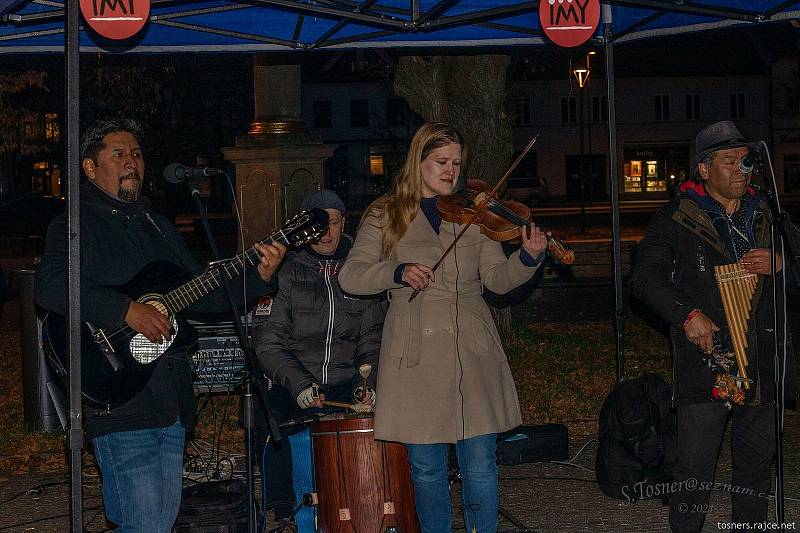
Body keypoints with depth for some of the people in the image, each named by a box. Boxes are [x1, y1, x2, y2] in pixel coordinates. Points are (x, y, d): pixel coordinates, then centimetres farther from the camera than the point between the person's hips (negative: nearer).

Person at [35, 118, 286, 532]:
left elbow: (201, 295, 21)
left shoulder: (158, 227, 21)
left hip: (171, 401, 8)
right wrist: (127, 310, -26)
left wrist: (258, 276, 7)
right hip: (119, 401, -8)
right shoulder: (75, 225, -3)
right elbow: (50, 286, -21)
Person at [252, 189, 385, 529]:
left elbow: (371, 341, 12)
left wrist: (368, 384, -7)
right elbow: (267, 342, -8)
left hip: (345, 385, 2)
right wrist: (298, 384, -23)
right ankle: (282, 514, -13)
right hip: (292, 386, -2)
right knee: (268, 420, -32)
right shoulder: (285, 272, -1)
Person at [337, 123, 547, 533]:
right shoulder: (386, 215, 6)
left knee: (480, 464, 0)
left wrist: (528, 257, -16)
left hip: (473, 351, 1)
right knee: (426, 467, 4)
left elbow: (498, 279, 4)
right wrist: (398, 272, -20)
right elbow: (350, 276, -3)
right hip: (416, 355, -1)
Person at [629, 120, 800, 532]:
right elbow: (645, 277, -7)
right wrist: (687, 314, -19)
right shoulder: (678, 218, 0)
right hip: (705, 358, -4)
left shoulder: (766, 215, 13)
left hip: (762, 362, 4)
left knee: (757, 460, 13)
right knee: (695, 467, -4)